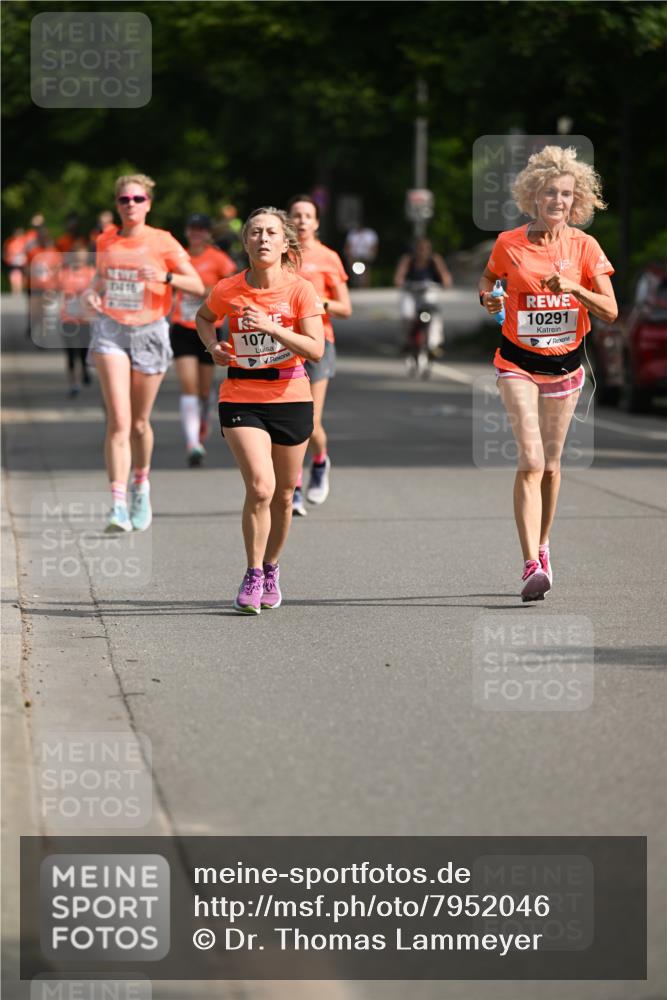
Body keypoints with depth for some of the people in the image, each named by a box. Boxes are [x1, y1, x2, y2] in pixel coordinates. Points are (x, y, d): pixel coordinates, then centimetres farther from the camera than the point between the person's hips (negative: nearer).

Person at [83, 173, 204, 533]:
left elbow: (198, 286, -4)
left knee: (139, 422, 9)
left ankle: (141, 483, 39)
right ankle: (118, 504, -19)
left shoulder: (163, 242, -2)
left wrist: (165, 277, -21)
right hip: (111, 331, 1)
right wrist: (92, 291, 3)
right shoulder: (105, 241, 7)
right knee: (118, 421, -14)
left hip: (149, 332, -1)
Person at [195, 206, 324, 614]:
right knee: (260, 486, -18)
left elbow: (316, 350, -15)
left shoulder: (300, 290, -8)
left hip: (291, 398, 1)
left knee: (283, 495, 10)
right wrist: (213, 344, 0)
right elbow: (204, 317, 19)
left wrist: (270, 326, -24)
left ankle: (271, 569, 32)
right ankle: (253, 576, -5)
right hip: (241, 399, -1)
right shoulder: (228, 290, -4)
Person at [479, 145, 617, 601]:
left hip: (565, 365, 2)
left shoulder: (584, 247, -4)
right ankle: (532, 566, -21)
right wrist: (489, 298, -10)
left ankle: (542, 548, 34)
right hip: (519, 363, -2)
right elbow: (489, 279, 13)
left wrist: (574, 288, -23)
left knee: (551, 464, 12)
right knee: (531, 462, -15)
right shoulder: (510, 244, -7)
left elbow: (610, 310, -7)